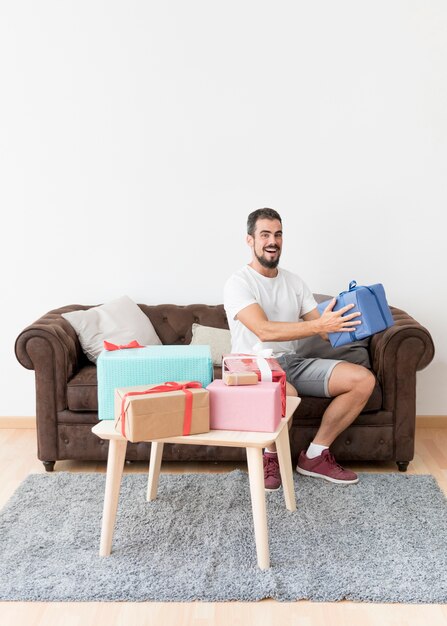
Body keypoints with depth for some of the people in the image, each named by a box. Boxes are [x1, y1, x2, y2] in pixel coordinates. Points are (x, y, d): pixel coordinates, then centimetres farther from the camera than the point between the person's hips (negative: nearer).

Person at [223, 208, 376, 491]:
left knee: (363, 379, -11)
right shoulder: (238, 283, -9)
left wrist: (342, 324, -19)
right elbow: (264, 330, -25)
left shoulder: (294, 282, 12)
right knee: (286, 393, -41)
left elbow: (323, 330, 5)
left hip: (293, 362, 7)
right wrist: (319, 325, -33)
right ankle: (271, 457, -7)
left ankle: (315, 455, 0)